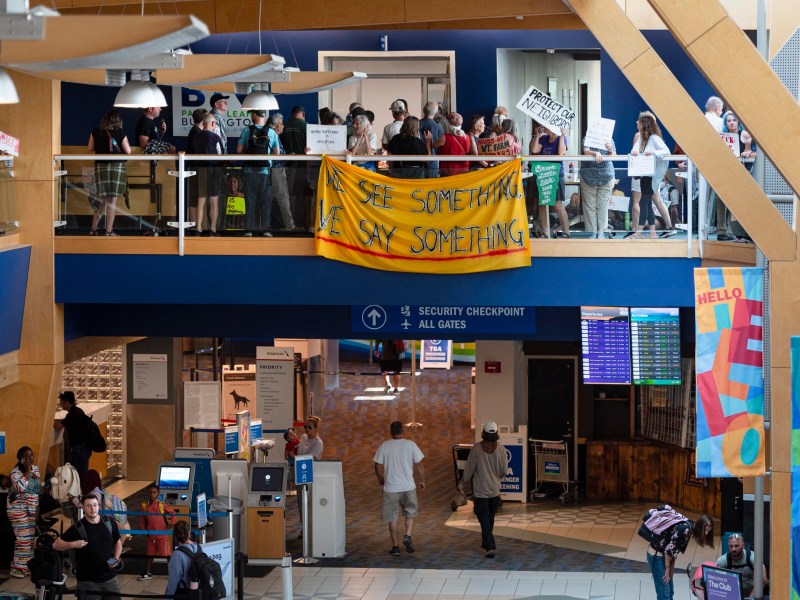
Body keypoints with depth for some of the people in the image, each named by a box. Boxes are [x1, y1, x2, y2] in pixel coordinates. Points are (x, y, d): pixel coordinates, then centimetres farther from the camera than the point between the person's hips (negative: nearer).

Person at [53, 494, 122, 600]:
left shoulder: (110, 523, 2)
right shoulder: (78, 528, -9)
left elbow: (118, 542, 17)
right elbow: (56, 545, -6)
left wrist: (116, 558, 0)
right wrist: (72, 544, -23)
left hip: (110, 578, 3)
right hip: (87, 581, -3)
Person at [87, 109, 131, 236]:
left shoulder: (96, 131, 4)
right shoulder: (120, 132, -3)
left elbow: (90, 148, 10)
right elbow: (128, 151, -3)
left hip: (100, 166, 3)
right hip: (117, 165, -3)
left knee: (103, 201, 12)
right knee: (112, 201, 0)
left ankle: (93, 229, 12)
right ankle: (109, 231, -1)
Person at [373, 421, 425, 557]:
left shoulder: (384, 446, -3)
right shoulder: (410, 445, -5)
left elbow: (378, 466, 0)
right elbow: (419, 465, -2)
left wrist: (380, 479, 20)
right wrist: (422, 481, 12)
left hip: (390, 488, 0)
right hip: (408, 487, 0)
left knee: (393, 518, 9)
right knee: (410, 513, 17)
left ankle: (395, 546, 10)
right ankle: (408, 536, -6)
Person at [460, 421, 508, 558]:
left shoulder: (477, 448, -15)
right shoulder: (500, 449, -8)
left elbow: (469, 468, -9)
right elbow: (504, 471, -2)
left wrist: (462, 483, 8)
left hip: (480, 490, -3)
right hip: (495, 490, 3)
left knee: (484, 519, -2)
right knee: (490, 518, 20)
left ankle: (491, 546, -14)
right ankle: (486, 542, 34)